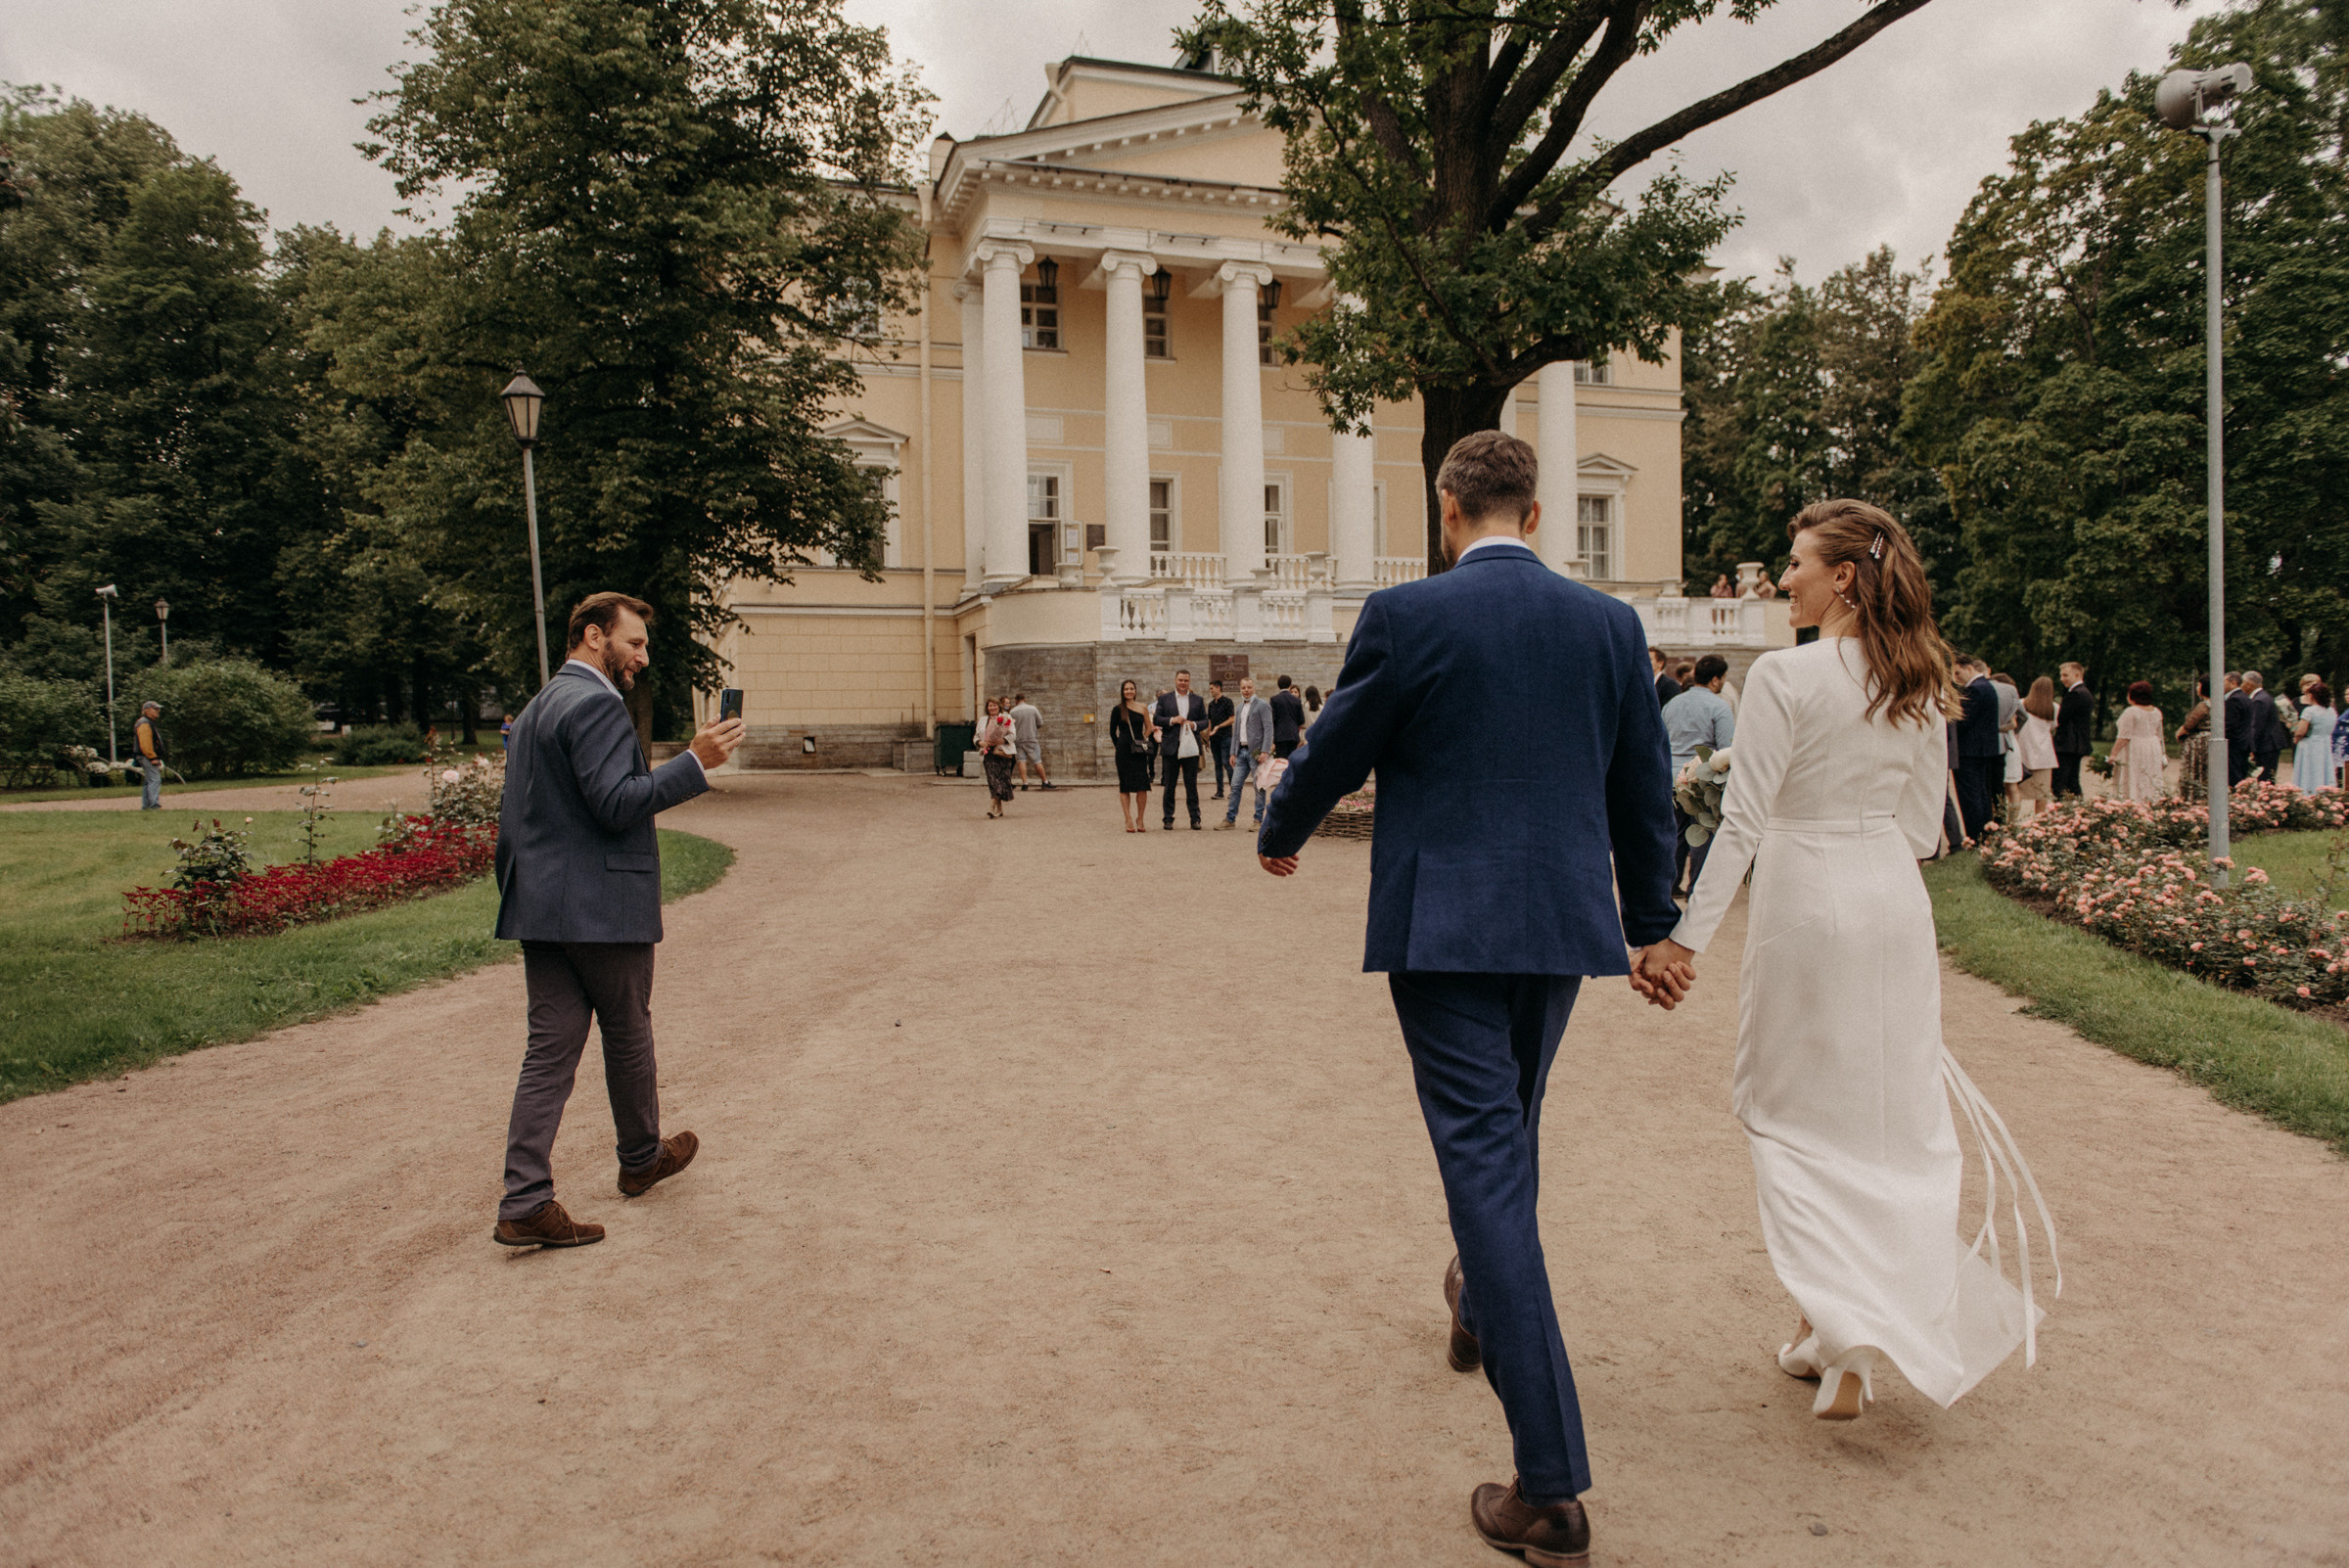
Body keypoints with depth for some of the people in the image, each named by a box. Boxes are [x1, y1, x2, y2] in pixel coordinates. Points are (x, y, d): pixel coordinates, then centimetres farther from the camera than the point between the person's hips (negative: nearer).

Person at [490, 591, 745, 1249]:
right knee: (628, 1035, 11)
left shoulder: (536, 707, 18)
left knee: (549, 1048, 6)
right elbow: (615, 803, -22)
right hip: (602, 907, -9)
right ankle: (642, 1158, 30)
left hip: (541, 906, 9)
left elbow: (513, 819, 21)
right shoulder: (596, 704, -14)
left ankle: (524, 1203, 2)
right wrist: (695, 763, -21)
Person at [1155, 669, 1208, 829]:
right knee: (1169, 785, 5)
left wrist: (1194, 725, -10)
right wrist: (1172, 720, -12)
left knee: (1191, 785, 3)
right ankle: (1168, 819, 11)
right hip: (1170, 748, 0)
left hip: (1191, 748, 0)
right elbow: (1156, 719, 2)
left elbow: (1205, 721, 10)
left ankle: (1195, 819, 7)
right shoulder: (1164, 699, 7)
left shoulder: (1197, 700, 11)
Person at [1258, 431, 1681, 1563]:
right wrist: (1650, 927, 21)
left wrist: (1280, 837, 20)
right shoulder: (1610, 623, 4)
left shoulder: (1405, 614, -9)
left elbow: (1335, 751, 0)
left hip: (1441, 923, -5)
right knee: (1507, 1132, 26)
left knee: (1485, 1156, -3)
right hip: (1563, 919, 5)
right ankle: (1482, 1309, 52)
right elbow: (1645, 791, 10)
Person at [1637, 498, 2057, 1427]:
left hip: (1805, 903, -6)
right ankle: (1887, 1322, 23)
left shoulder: (1784, 676, -13)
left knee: (1797, 1115, 7)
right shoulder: (1918, 686, 6)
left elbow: (1744, 821, -16)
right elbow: (1923, 828, 10)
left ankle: (1837, 1332, 7)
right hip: (1896, 903, 6)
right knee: (1889, 1118, 14)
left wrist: (1686, 936, -13)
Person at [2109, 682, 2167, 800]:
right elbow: (2159, 736, 16)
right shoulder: (2156, 712, 10)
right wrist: (2162, 753, 24)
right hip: (2154, 750, 7)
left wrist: (2114, 754, -14)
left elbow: (2124, 737, -16)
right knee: (2152, 784, 8)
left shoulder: (2130, 712, -12)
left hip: (2134, 751, -7)